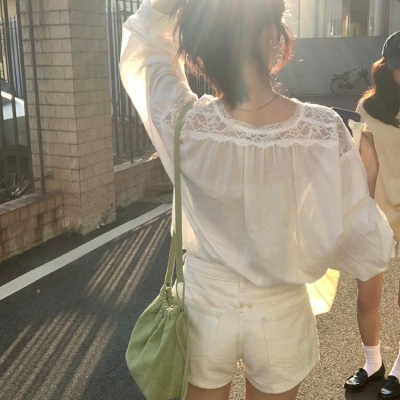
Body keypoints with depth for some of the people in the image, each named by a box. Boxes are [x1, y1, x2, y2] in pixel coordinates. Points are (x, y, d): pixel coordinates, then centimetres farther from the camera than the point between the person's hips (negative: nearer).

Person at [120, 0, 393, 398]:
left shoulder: (185, 125, -23)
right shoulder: (323, 131, -23)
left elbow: (141, 44, -1)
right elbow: (366, 252, -13)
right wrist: (367, 180, 2)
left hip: (206, 307, 0)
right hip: (281, 315, 1)